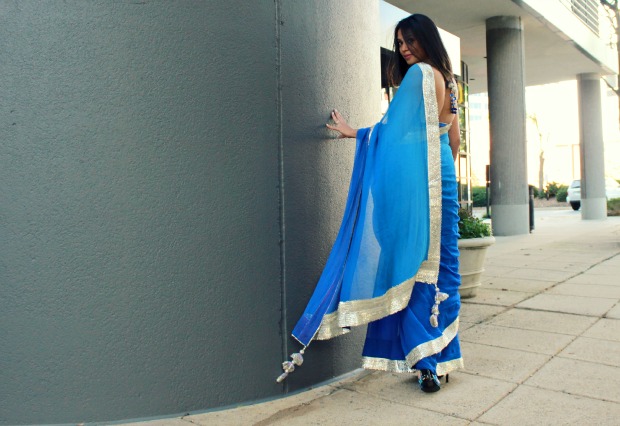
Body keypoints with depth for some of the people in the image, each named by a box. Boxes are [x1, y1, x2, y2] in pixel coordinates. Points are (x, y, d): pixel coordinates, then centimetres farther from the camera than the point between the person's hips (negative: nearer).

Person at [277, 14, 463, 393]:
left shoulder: (418, 74, -6)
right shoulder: (447, 80, 16)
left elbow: (392, 128, -7)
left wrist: (356, 133, 7)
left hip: (415, 182, -8)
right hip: (443, 181, 8)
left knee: (412, 261, -4)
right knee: (442, 262, 7)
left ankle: (425, 361, -3)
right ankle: (443, 356, 14)